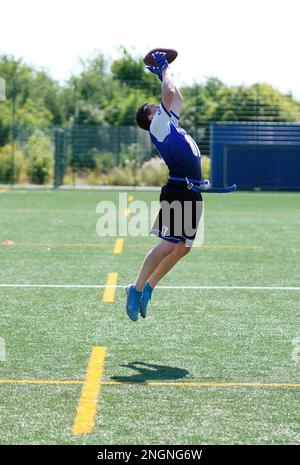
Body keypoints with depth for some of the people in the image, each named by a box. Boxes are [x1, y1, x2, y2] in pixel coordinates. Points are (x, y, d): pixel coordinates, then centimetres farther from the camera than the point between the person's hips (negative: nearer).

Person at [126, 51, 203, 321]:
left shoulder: (170, 124, 23)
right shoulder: (158, 125, -1)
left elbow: (177, 98, 36)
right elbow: (169, 94, -9)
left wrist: (163, 73, 35)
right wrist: (165, 70, 6)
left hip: (191, 193, 9)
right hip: (178, 190, -9)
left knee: (183, 247, 7)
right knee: (168, 245, -12)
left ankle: (148, 288, 14)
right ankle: (137, 289, -4)